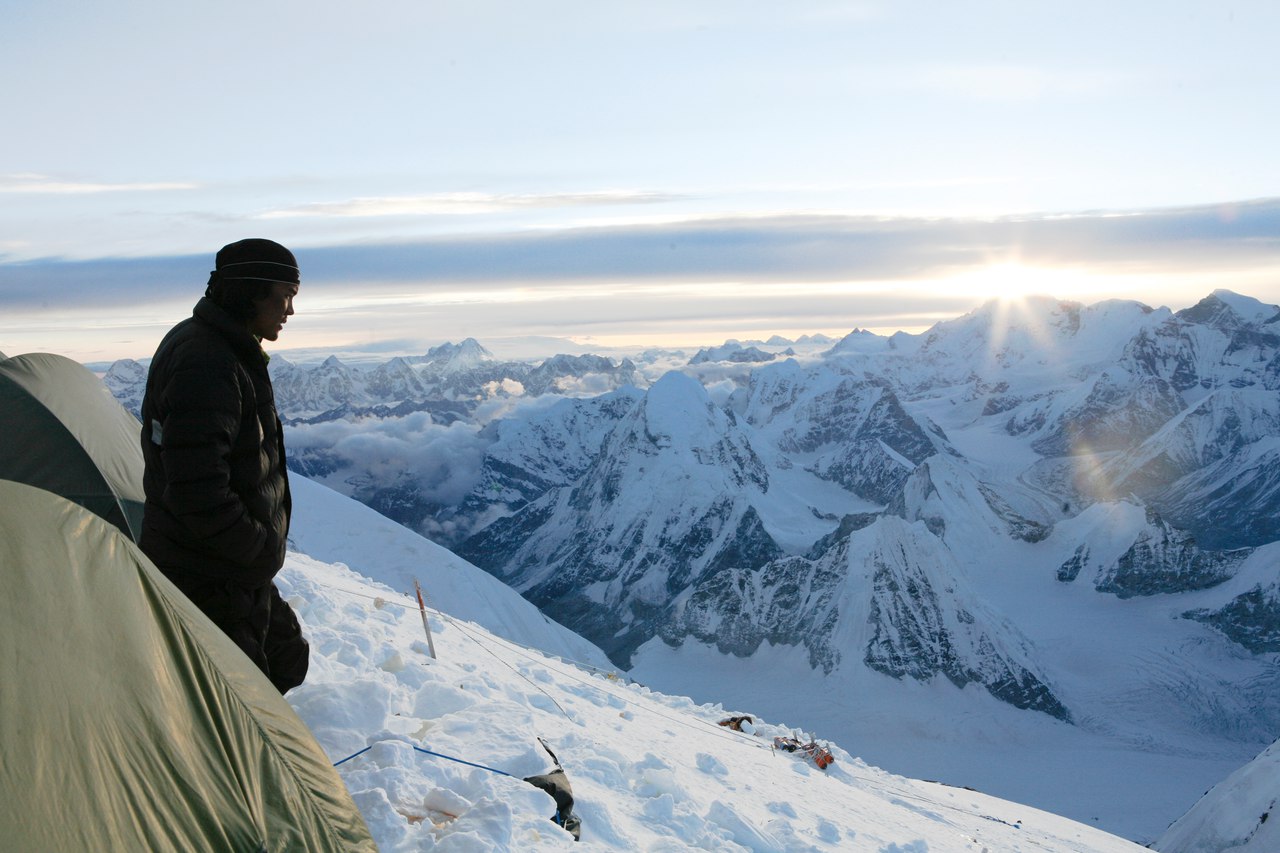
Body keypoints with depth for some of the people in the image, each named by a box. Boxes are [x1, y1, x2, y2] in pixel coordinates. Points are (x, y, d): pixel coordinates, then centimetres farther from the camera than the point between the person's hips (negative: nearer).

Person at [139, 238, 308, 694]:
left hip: (234, 569, 10)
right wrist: (261, 547, -17)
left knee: (287, 662, 22)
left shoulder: (227, 352, 11)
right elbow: (197, 489, -29)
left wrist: (262, 542, 15)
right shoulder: (204, 364, -24)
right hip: (209, 582, -10)